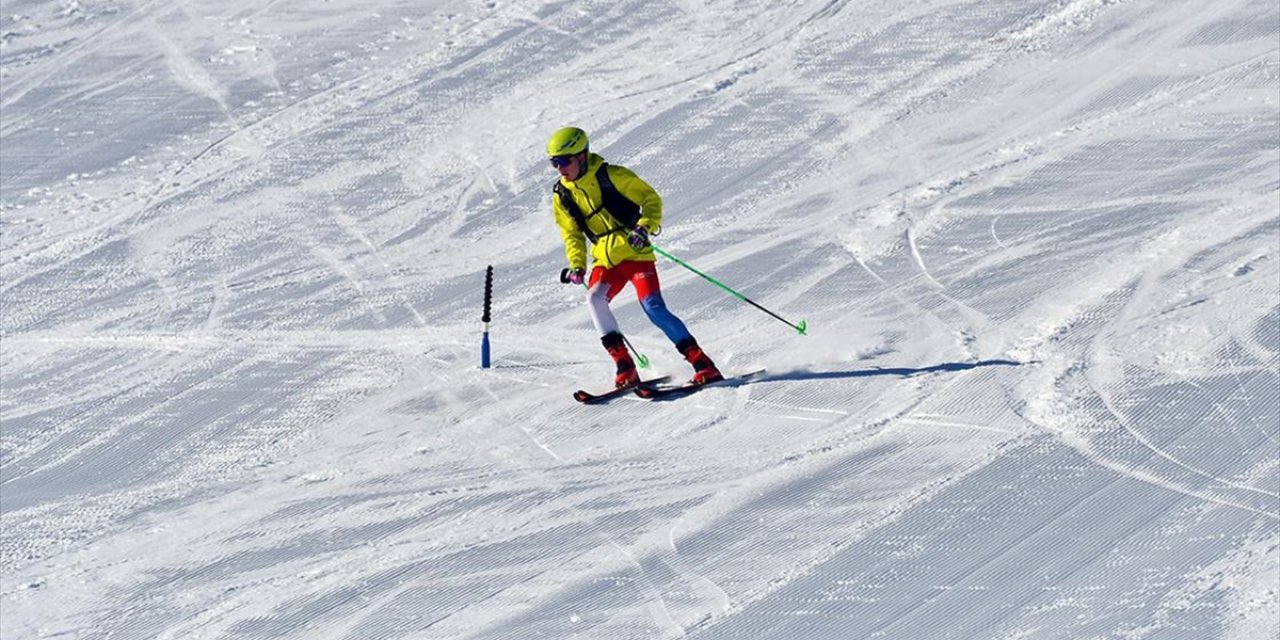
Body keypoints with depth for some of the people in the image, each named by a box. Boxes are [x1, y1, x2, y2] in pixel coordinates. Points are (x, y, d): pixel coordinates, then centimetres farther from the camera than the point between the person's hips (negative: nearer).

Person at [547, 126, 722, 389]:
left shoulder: (612, 176, -10)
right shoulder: (562, 196, 5)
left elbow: (650, 199, -5)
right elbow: (572, 234, 17)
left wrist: (645, 227, -23)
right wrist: (577, 266, 2)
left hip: (636, 253, -5)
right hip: (606, 260, 5)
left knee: (653, 307, -17)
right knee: (594, 299, -23)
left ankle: (703, 365, -12)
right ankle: (624, 367, -19)